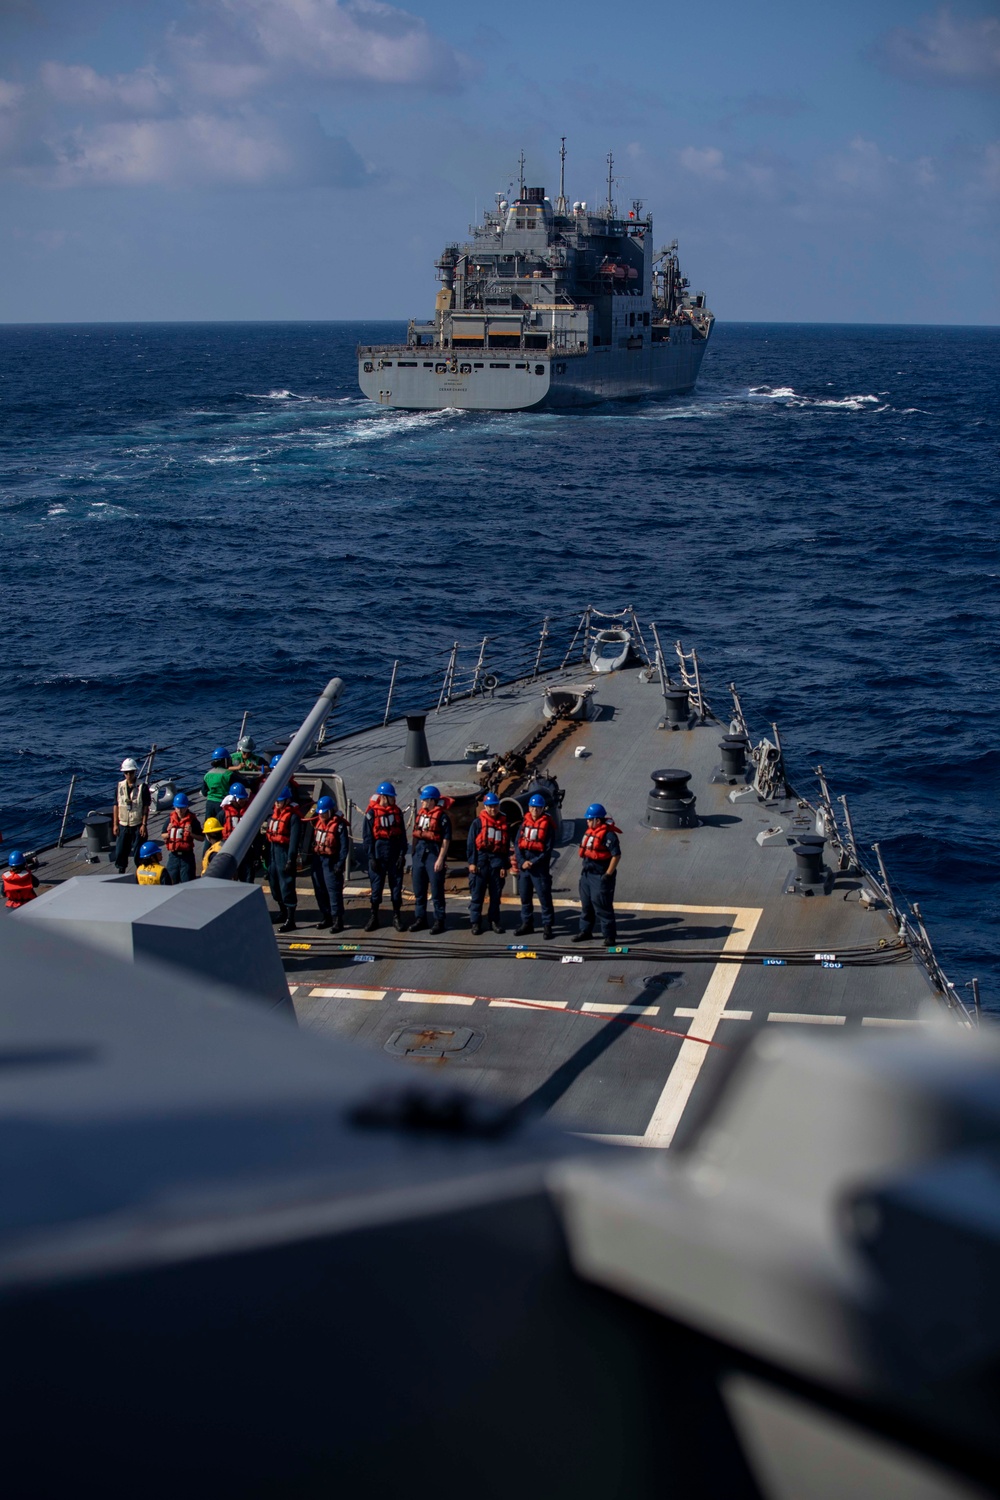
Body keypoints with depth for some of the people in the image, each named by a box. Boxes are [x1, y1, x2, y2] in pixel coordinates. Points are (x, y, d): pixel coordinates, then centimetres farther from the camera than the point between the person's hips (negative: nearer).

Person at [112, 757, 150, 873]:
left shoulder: (143, 787, -6)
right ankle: (121, 873, 19)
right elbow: (116, 806, 8)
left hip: (138, 825, -3)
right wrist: (115, 824, 4)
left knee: (138, 853, 2)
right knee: (120, 851, 5)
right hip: (123, 825, 3)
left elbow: (146, 807, -6)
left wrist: (144, 825, -11)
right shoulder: (120, 786, 5)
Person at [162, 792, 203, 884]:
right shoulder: (170, 820, 7)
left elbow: (201, 837, -2)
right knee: (172, 882, 9)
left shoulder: (192, 820, -4)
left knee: (187, 882, -2)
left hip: (187, 856, -3)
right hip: (173, 855, 3)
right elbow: (163, 836, 15)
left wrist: (191, 833, -17)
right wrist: (169, 833, -6)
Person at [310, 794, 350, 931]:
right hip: (317, 859, 7)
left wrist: (340, 863, -17)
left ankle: (337, 921, -6)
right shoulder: (317, 822, 9)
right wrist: (310, 856, 13)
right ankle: (325, 917, 24)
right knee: (320, 890, 13)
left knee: (334, 890, -8)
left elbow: (344, 846, -12)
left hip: (331, 862, -7)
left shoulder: (339, 825, -11)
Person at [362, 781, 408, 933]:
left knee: (396, 885, 5)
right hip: (378, 853, -3)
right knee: (376, 885, 3)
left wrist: (402, 854, -2)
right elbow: (367, 836, -4)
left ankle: (397, 917, 12)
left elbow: (402, 834, 6)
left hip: (395, 853, 3)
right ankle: (374, 917, 14)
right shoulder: (372, 813, -4)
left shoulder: (396, 812, 6)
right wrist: (371, 857, -9)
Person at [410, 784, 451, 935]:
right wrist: (413, 854, 17)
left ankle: (439, 921, 4)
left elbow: (446, 840, -12)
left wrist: (440, 859, -17)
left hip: (433, 853, -7)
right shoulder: (420, 813, 12)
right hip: (419, 853, 7)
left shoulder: (442, 816, -9)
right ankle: (420, 918, 20)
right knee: (418, 889, 11)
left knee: (436, 890, -2)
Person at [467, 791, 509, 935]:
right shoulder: (477, 822, 2)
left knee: (496, 894, 7)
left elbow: (506, 846, 12)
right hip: (481, 860, -3)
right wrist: (471, 862, -8)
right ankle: (475, 922, 3)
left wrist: (504, 866, 6)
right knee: (477, 894, -2)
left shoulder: (504, 824, 11)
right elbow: (470, 843, 0)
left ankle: (494, 921, 17)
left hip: (497, 861, 3)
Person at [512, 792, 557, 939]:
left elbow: (548, 849, -9)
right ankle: (527, 923, 23)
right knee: (524, 896, 12)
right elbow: (517, 844, 6)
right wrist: (522, 862, -9)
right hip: (523, 866, 5)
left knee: (544, 897, -5)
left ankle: (548, 926, -1)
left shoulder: (547, 825, -5)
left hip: (540, 867, -5)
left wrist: (533, 863, -14)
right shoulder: (524, 824, 9)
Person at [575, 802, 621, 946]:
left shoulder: (608, 835, -18)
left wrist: (608, 874, -19)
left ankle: (609, 935, 1)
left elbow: (616, 855, -20)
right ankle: (585, 931, 30)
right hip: (587, 874, 9)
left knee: (602, 907, -6)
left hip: (600, 876, -9)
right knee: (586, 904, 17)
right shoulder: (590, 832, 10)